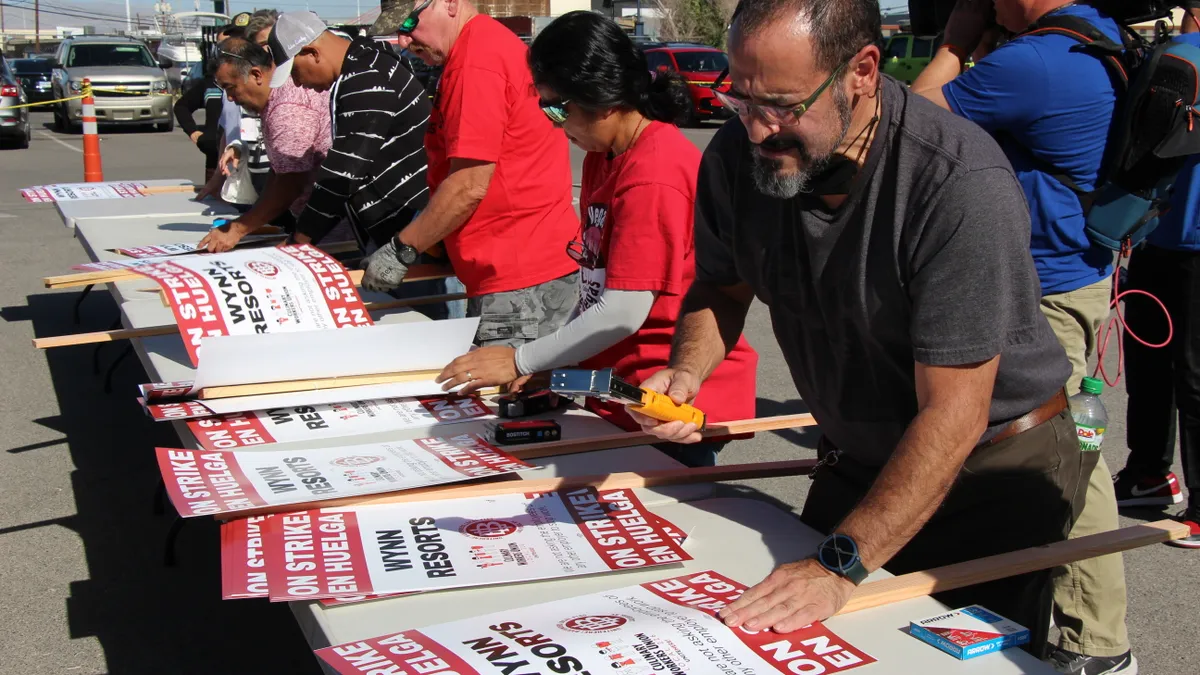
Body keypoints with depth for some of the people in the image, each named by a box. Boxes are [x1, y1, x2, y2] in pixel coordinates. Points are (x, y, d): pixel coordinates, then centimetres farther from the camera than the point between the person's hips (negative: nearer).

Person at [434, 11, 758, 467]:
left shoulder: (656, 173, -21)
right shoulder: (602, 158, 10)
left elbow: (625, 311, -22)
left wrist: (521, 361, -12)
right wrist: (552, 365, 3)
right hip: (616, 391, 9)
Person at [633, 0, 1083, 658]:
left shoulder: (962, 184, -33)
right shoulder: (737, 154, -14)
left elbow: (951, 414, -32)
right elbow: (722, 286, 5)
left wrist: (841, 565, -35)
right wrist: (687, 369, -17)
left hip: (991, 466, -5)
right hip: (857, 460, 6)